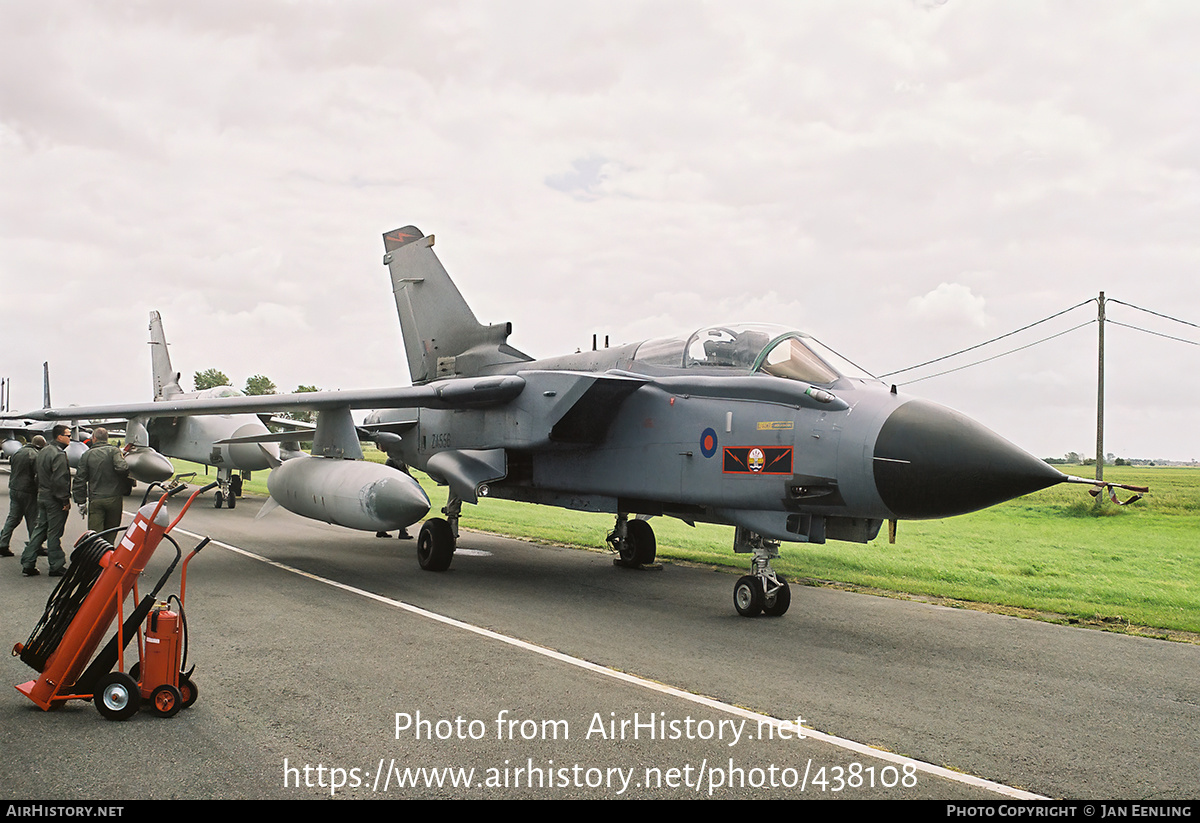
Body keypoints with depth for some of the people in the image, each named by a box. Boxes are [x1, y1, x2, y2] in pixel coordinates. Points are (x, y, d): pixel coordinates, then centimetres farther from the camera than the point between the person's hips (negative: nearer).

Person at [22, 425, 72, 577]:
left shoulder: (43, 452, 13)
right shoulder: (59, 455, -18)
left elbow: (37, 473, 19)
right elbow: (59, 480, -23)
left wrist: (41, 492, 22)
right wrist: (65, 500, -17)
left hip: (42, 496, 9)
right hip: (54, 499, -9)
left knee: (39, 529, 14)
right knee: (54, 533, -2)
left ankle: (28, 564, 14)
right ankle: (56, 567, 5)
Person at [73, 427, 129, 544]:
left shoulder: (87, 455, 5)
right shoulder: (114, 451, -2)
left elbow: (80, 480, 5)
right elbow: (122, 468, -20)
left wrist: (81, 502, 10)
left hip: (95, 500, 1)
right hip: (113, 499, -1)